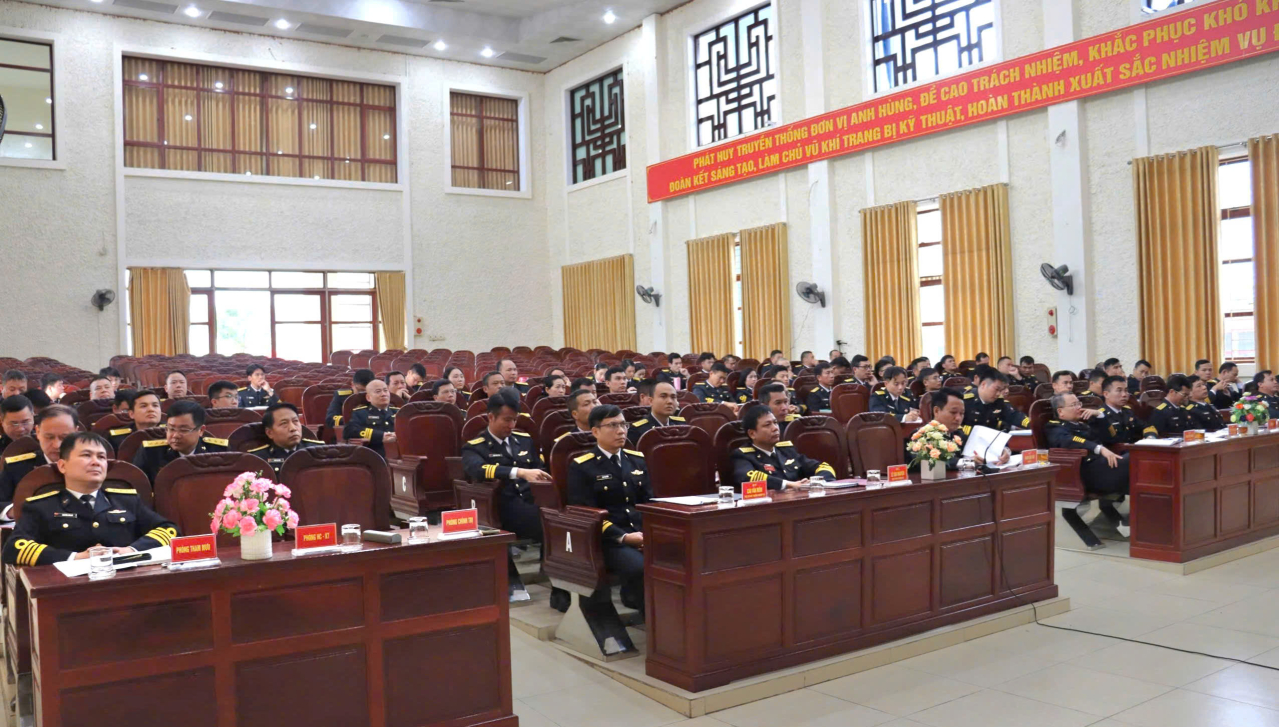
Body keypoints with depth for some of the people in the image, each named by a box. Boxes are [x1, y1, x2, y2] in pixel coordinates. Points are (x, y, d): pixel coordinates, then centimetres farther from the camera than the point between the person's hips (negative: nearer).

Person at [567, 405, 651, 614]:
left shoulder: (638, 459, 17)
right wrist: (623, 537, -15)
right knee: (641, 569, -35)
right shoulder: (581, 467, 0)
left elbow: (651, 502, 15)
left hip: (645, 534, 5)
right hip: (609, 540, -5)